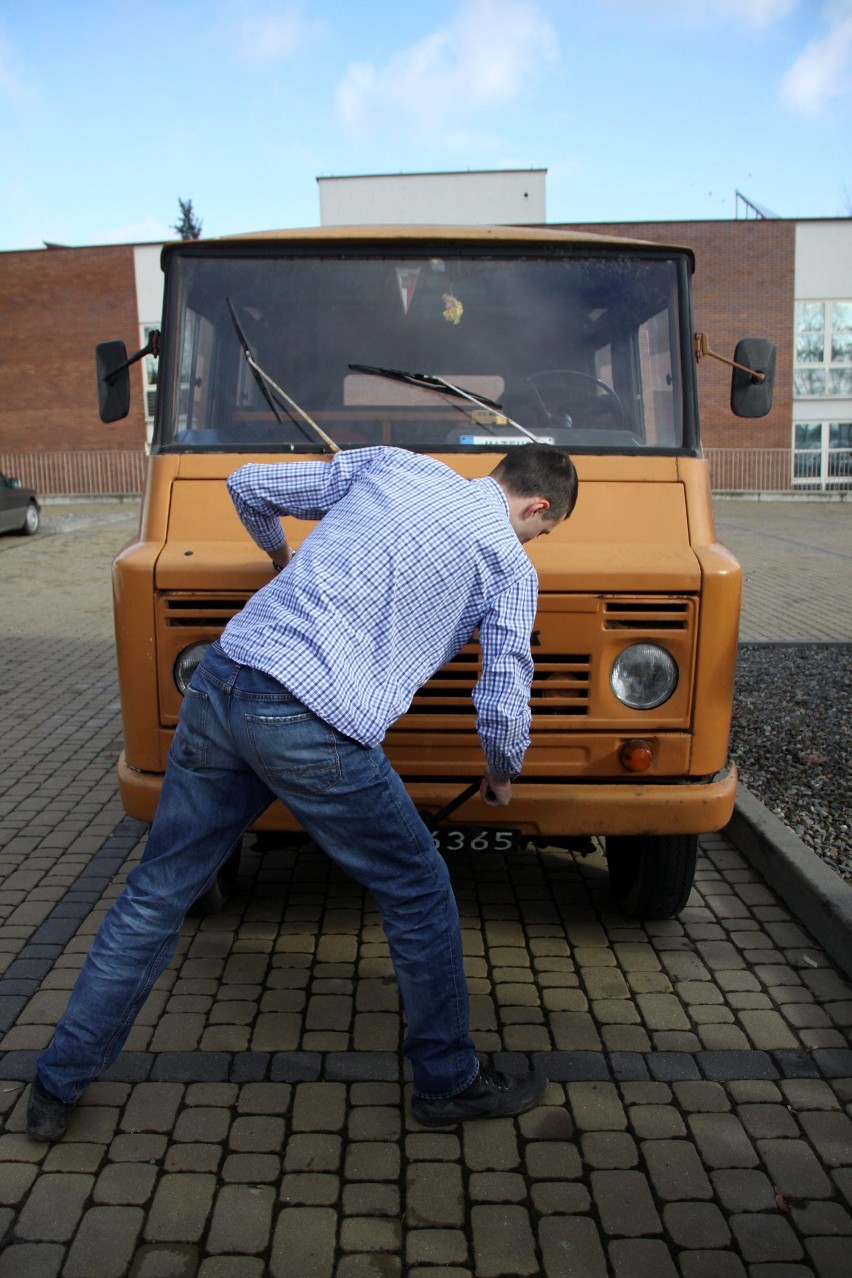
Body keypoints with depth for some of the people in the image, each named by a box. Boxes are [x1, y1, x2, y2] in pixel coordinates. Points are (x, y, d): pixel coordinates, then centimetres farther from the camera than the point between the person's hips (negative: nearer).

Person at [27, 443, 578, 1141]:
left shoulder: (391, 463, 19)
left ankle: (59, 1086, 30)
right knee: (418, 893, 15)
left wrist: (278, 551, 43)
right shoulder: (510, 564, 7)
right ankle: (449, 1082, 30)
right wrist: (502, 775, 26)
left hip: (217, 683, 6)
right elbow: (503, 701, 5)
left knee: (156, 893, 17)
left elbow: (249, 486, 23)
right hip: (312, 727, -5)